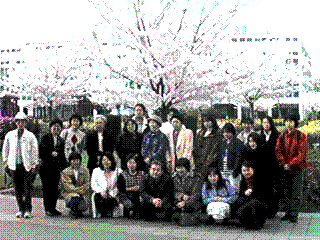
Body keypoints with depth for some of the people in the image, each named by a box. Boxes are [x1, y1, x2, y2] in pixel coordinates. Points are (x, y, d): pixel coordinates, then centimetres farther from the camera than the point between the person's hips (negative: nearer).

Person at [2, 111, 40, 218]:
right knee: (17, 188, 6)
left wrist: (34, 166, -1)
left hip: (27, 165, -2)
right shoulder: (10, 135, 9)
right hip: (14, 165, 3)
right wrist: (6, 161, 15)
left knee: (27, 188, -6)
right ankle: (20, 209, 16)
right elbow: (5, 148, 19)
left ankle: (27, 210, 4)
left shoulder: (30, 136, 2)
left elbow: (35, 151, 3)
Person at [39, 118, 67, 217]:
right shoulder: (45, 138, 1)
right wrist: (51, 154, -15)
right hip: (46, 166, -5)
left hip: (57, 167, 5)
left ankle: (53, 208, 14)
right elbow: (41, 150, -6)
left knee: (55, 187, 6)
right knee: (47, 187, -2)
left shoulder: (61, 140, 16)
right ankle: (47, 209, 4)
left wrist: (64, 166, 13)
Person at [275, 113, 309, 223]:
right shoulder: (282, 136, 6)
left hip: (297, 168, -3)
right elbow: (278, 151, 3)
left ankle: (294, 215, 5)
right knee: (286, 191, 8)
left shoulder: (301, 136, -5)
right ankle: (288, 212, 17)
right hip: (284, 168, 4)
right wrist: (283, 164, -10)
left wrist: (290, 165, -14)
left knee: (296, 192, -1)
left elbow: (302, 153, -9)